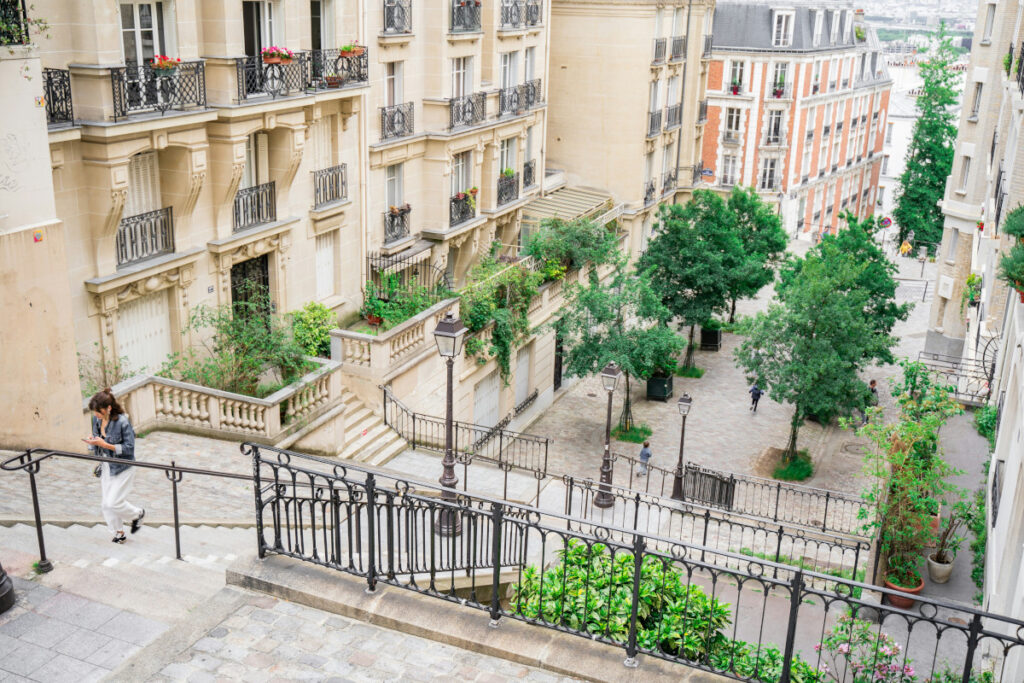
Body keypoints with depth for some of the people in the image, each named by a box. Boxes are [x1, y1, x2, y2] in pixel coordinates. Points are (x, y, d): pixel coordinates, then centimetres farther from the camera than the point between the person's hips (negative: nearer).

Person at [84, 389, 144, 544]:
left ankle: (137, 514, 22)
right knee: (107, 504, 11)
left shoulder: (122, 422, -23)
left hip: (122, 468, -7)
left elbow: (129, 448, -20)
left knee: (114, 502, -7)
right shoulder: (96, 419, -2)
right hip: (106, 467, 7)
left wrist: (105, 444, -28)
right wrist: (92, 442, -12)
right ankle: (119, 533, 30)